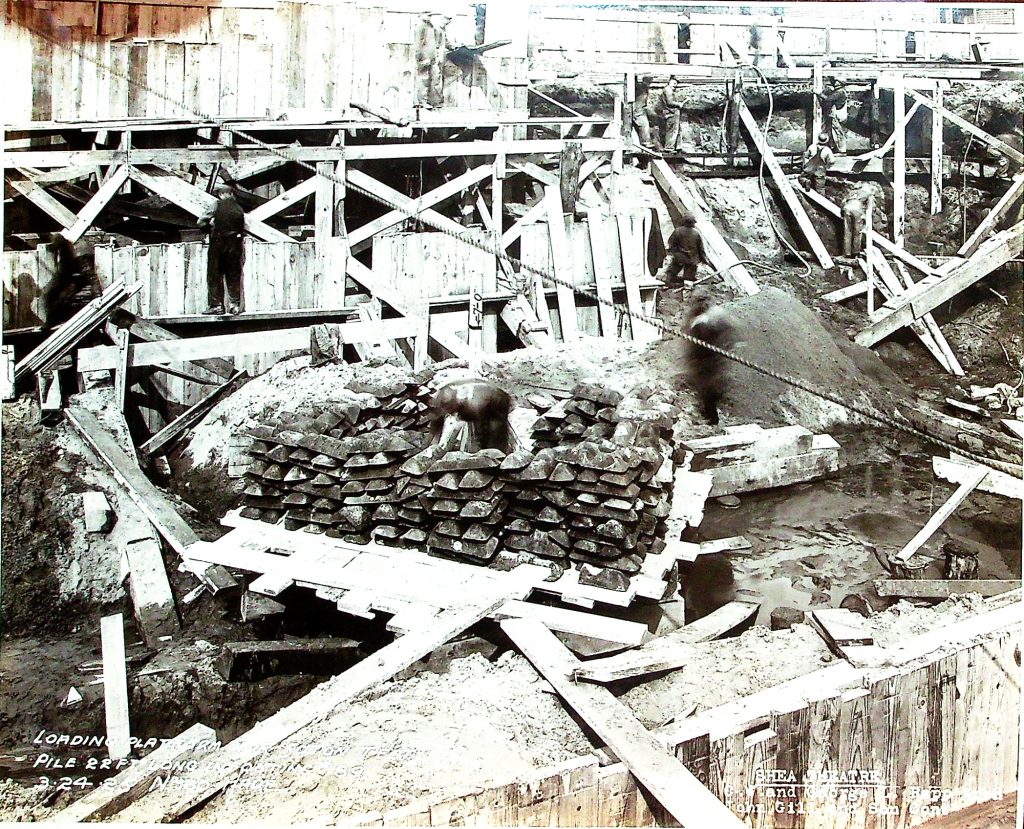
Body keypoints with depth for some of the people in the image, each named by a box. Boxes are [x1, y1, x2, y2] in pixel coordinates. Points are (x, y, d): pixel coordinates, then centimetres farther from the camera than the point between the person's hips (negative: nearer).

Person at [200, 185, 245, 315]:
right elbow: (244, 230, 5)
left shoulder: (218, 205, -5)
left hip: (218, 243, -3)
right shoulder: (239, 209, 4)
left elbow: (200, 222, -2)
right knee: (234, 275, 10)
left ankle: (217, 305, 0)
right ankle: (235, 303, 4)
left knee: (214, 276, 4)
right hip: (235, 245, 3)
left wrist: (209, 223, 18)